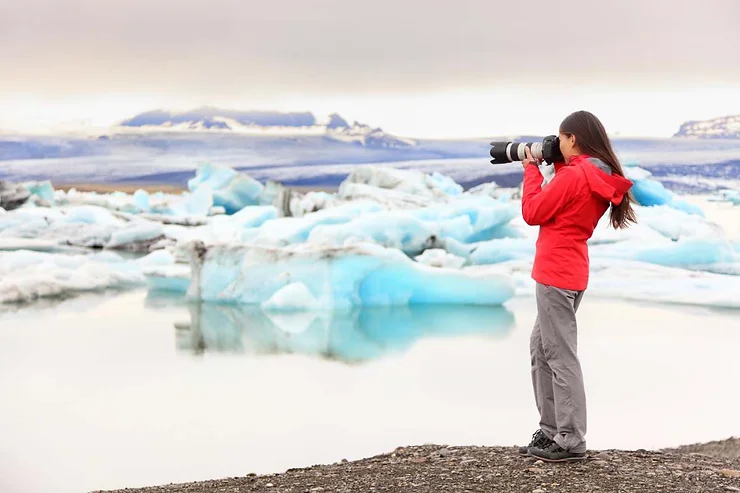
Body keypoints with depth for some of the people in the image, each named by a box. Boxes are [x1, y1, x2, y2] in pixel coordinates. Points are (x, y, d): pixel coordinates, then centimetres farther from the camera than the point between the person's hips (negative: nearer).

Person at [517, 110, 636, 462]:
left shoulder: (572, 176, -17)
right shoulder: (601, 179, 9)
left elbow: (532, 213, -10)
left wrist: (532, 169, 0)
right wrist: (555, 166, 11)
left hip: (556, 274, -10)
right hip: (569, 272, 10)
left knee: (560, 356, -5)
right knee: (540, 349, 17)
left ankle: (571, 441, -1)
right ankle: (551, 430, 22)